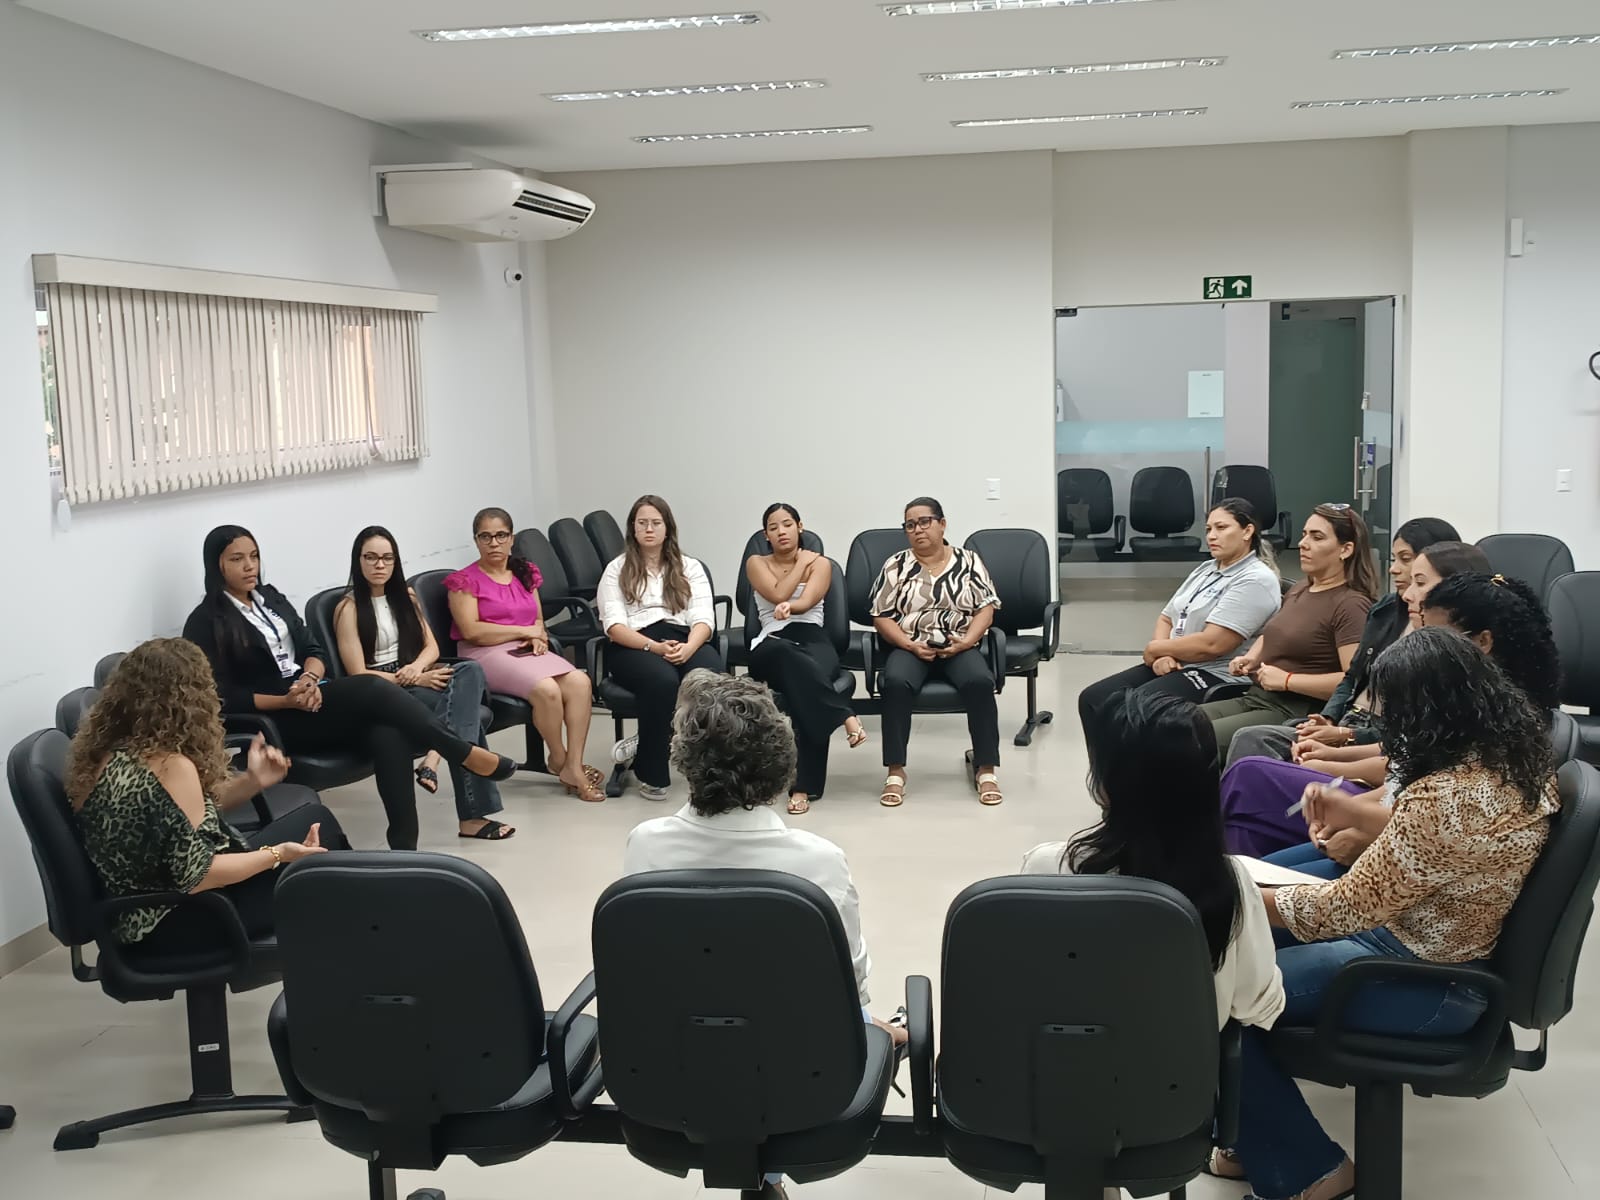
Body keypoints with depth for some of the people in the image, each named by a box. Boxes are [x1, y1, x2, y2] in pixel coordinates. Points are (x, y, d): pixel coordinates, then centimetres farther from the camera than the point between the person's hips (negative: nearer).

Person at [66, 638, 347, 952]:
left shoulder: (104, 751, 1)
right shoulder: (171, 767, -26)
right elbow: (196, 876, -23)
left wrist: (250, 782, 2)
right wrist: (278, 854, -13)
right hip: (179, 927, -9)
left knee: (313, 820, 19)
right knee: (319, 826, 7)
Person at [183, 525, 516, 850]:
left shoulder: (271, 597, 16)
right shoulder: (205, 623, -2)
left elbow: (314, 650, 14)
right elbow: (222, 697, -8)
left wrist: (310, 678, -11)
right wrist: (286, 701, -20)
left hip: (313, 698, 6)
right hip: (275, 721, -6)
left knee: (388, 735, -27)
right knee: (372, 689, -29)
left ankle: (404, 848, -33)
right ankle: (467, 755, -21)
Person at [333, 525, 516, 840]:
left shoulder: (405, 596, 15)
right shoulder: (349, 608, -6)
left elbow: (431, 646, 11)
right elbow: (359, 675, -11)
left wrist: (417, 668, -13)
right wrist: (417, 680, -20)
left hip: (416, 678, 6)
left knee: (470, 671, -27)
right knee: (465, 704, -29)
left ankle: (434, 758, -40)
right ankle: (471, 814, -34)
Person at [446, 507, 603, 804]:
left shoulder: (525, 573, 19)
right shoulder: (465, 580, 1)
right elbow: (471, 631, -11)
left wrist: (538, 638, -3)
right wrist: (524, 630, -8)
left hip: (526, 650, 6)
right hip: (485, 656, -6)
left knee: (580, 682, -24)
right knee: (547, 689, -32)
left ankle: (573, 766, -23)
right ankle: (557, 758, -7)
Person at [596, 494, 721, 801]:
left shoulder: (690, 567, 21)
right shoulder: (616, 569, 15)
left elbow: (703, 619, 7)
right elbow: (614, 625, 1)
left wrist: (688, 647, -16)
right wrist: (654, 647, -17)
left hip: (684, 641, 2)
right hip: (633, 646, -2)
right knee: (663, 681, -38)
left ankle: (644, 742, -18)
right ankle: (650, 775, -20)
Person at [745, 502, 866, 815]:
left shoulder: (820, 563, 15)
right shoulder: (756, 563, 17)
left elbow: (808, 600, -7)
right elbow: (778, 594, -3)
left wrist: (790, 606, -29)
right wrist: (802, 562, 7)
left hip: (814, 640, 0)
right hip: (771, 645, 0)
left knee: (805, 680, -37)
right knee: (790, 657, -41)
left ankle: (804, 786, -40)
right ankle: (846, 717, -42)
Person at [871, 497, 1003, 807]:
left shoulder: (969, 561, 10)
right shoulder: (896, 566, 9)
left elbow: (986, 609, 5)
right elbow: (881, 616, 5)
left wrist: (965, 642, -12)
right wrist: (910, 645, -11)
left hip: (960, 647, 0)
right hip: (911, 648, 0)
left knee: (979, 681, -33)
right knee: (896, 683, -34)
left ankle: (986, 768, -22)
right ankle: (895, 771, -26)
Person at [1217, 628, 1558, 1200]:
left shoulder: (1445, 799, -32)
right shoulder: (1514, 752, -4)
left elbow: (1347, 908, -23)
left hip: (1431, 982, -10)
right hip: (1440, 935, 10)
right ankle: (1265, 1138, 22)